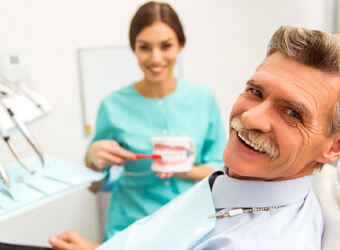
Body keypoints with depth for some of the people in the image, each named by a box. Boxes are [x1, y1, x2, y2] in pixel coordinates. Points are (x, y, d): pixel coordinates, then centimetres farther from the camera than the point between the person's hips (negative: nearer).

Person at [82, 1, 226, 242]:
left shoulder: (203, 98, 0)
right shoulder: (113, 106, -3)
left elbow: (220, 169, 6)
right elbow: (96, 186, 6)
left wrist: (185, 171, -13)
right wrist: (93, 158, -14)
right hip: (132, 228, -1)